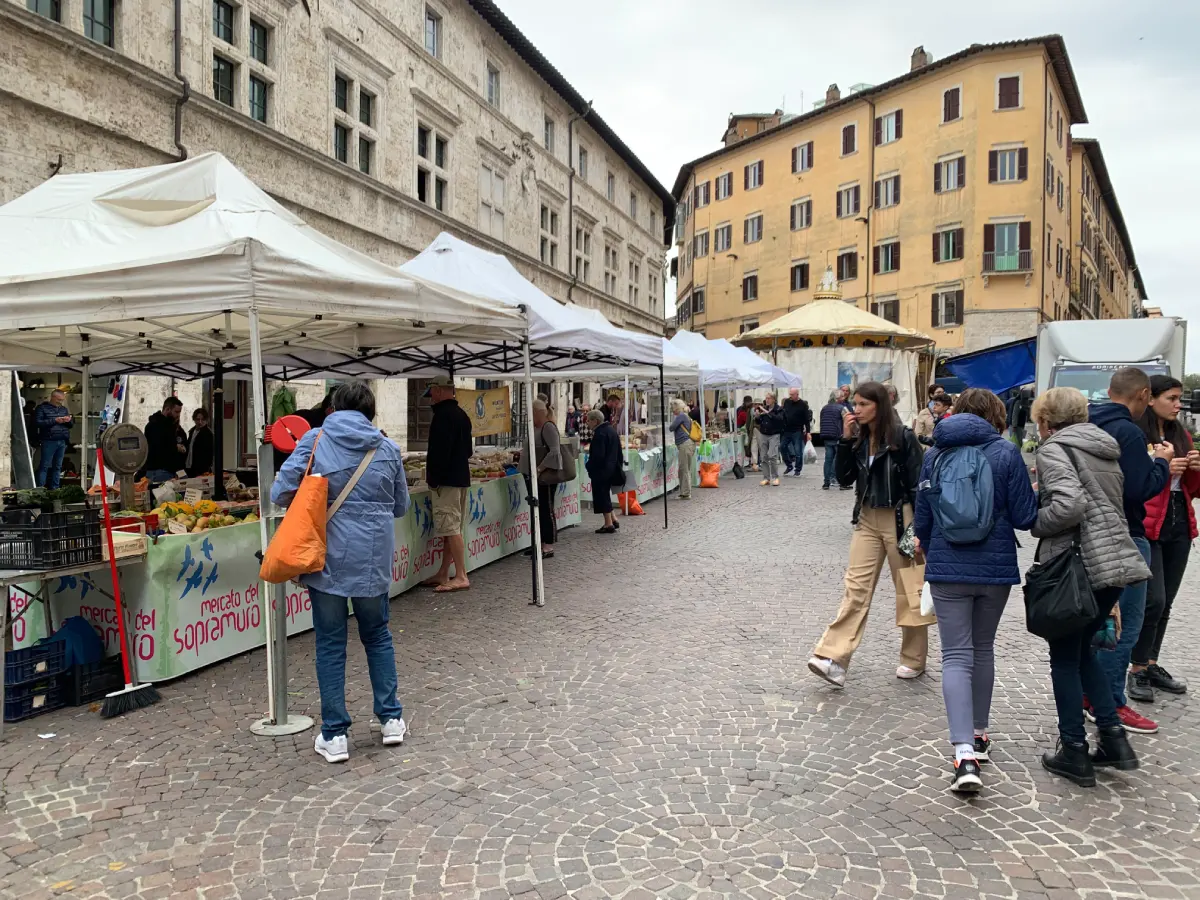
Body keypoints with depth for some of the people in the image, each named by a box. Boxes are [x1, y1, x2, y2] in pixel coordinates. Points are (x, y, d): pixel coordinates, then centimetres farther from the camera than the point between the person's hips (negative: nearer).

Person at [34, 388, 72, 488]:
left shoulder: (64, 409, 17)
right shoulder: (42, 408, 2)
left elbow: (70, 425, 21)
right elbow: (38, 423, -10)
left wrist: (69, 420, -2)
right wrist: (55, 420, -17)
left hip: (62, 441, 5)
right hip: (49, 441, -5)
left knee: (57, 466, 8)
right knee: (44, 466, -5)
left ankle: (54, 489, 13)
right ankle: (40, 488, -3)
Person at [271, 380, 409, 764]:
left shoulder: (314, 440, -4)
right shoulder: (387, 449, 2)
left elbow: (280, 493, -8)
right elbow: (400, 506, 11)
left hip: (328, 558, -2)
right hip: (374, 558, 2)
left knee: (330, 645, 8)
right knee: (377, 635, 20)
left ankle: (334, 736, 12)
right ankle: (391, 719, 24)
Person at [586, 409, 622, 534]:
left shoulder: (599, 434, -19)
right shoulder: (611, 430, 11)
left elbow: (598, 455, -24)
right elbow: (618, 451, 16)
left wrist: (589, 466, -11)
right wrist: (618, 465, 21)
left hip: (601, 470, -10)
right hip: (612, 468, 10)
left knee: (601, 495, -1)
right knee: (605, 493, 20)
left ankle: (608, 523, 2)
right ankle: (612, 519, 22)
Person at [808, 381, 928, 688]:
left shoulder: (903, 437, -11)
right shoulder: (859, 439, 5)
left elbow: (917, 484, -10)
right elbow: (844, 478, 2)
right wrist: (845, 440, -8)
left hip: (899, 520, -5)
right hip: (867, 520, 5)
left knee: (908, 589, 8)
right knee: (855, 589, -1)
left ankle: (914, 659, 23)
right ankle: (834, 659, -7)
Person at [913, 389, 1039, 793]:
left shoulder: (934, 454, 2)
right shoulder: (1006, 453, -6)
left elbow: (921, 519, 7)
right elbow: (1025, 517, -5)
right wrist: (1037, 491, 15)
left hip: (947, 569, 0)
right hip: (995, 567, 0)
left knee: (956, 656, 0)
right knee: (983, 649, 19)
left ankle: (965, 752, -14)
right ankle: (979, 733, 32)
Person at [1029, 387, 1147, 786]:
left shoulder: (1054, 448, -9)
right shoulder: (1104, 448, 16)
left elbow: (1070, 505, -24)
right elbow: (1105, 507, 20)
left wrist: (1034, 522, -7)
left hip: (1077, 566, -8)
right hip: (1116, 562, 8)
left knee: (1065, 659, 7)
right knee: (1082, 650, 22)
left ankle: (1074, 753, 13)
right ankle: (1113, 737, 19)